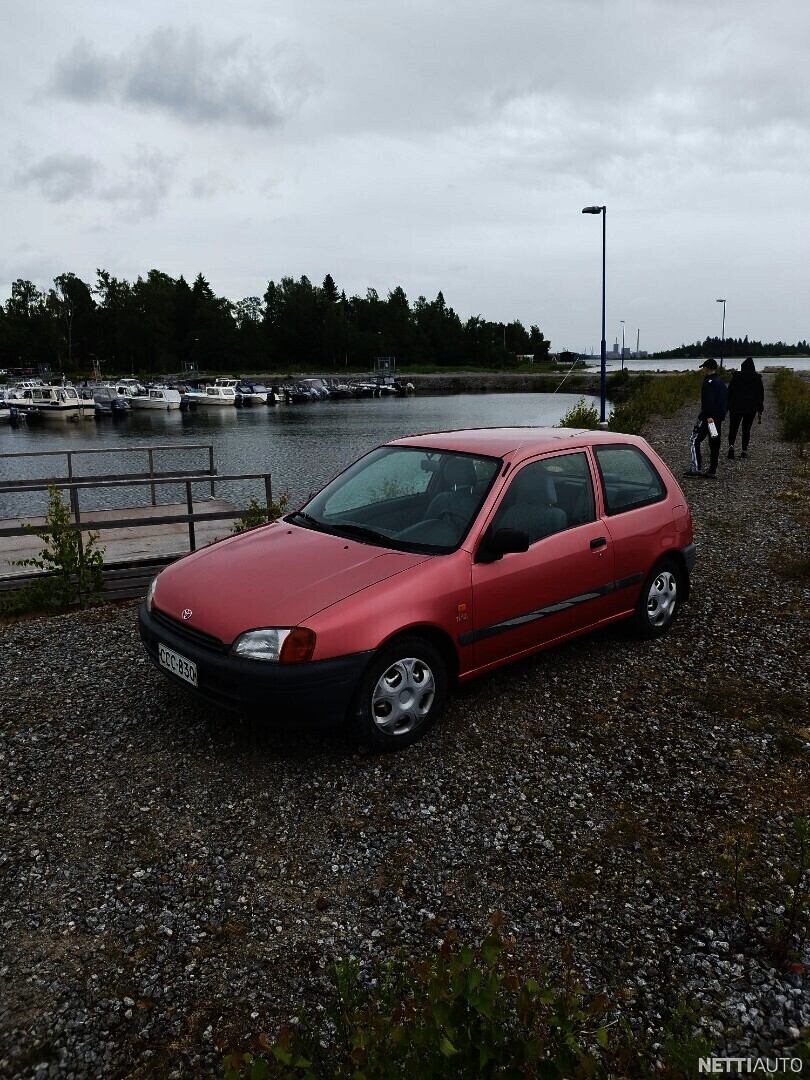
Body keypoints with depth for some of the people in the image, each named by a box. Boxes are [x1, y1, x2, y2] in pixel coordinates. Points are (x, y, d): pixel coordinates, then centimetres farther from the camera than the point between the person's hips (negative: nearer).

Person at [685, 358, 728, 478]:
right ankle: (712, 471, 11)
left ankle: (696, 469, -7)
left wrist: (709, 416, -27)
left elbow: (709, 401, -23)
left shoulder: (709, 382, -13)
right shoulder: (721, 382, 17)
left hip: (708, 417, -9)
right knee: (715, 444, 9)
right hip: (719, 417, 9)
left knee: (694, 441, -1)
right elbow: (725, 399, 22)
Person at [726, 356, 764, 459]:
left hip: (736, 407, -2)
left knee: (733, 428, 2)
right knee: (746, 429, 12)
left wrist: (727, 406, 3)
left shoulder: (736, 376, -4)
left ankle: (731, 445, -23)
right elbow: (761, 394, 4)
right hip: (751, 409, 2)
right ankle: (744, 450, 11)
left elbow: (729, 392, -4)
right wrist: (760, 410, 9)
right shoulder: (757, 378, 2)